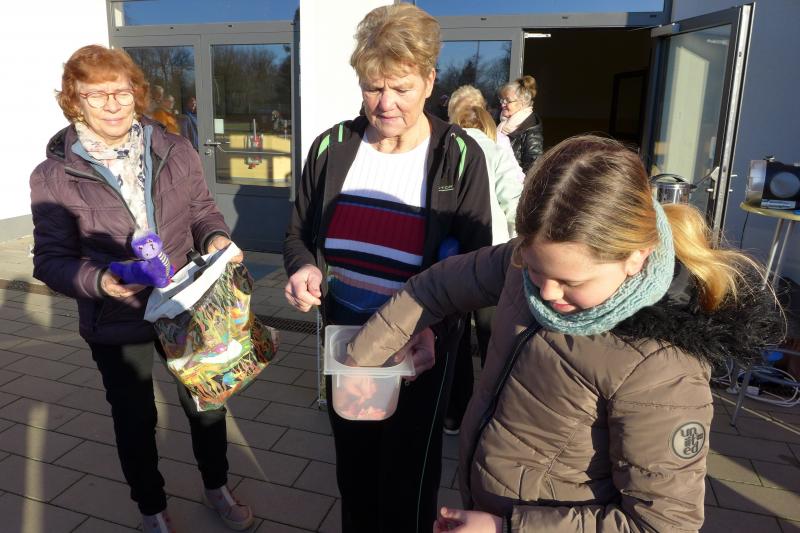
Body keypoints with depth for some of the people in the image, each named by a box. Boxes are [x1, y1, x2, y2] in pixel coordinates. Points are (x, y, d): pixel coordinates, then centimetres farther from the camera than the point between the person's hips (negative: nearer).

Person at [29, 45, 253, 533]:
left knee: (206, 403, 19)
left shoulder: (175, 151, -6)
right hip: (116, 324, -2)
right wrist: (98, 280, -29)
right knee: (135, 421, 17)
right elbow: (51, 260, -9)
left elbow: (203, 211, 4)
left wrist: (216, 237, -19)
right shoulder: (53, 176, -12)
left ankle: (216, 486, 47)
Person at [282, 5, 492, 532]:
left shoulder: (460, 157, -12)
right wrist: (305, 268, -16)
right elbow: (299, 234, 7)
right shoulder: (332, 148, -3)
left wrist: (433, 326, -28)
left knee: (407, 484, 16)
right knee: (353, 470, 25)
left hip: (419, 349, -3)